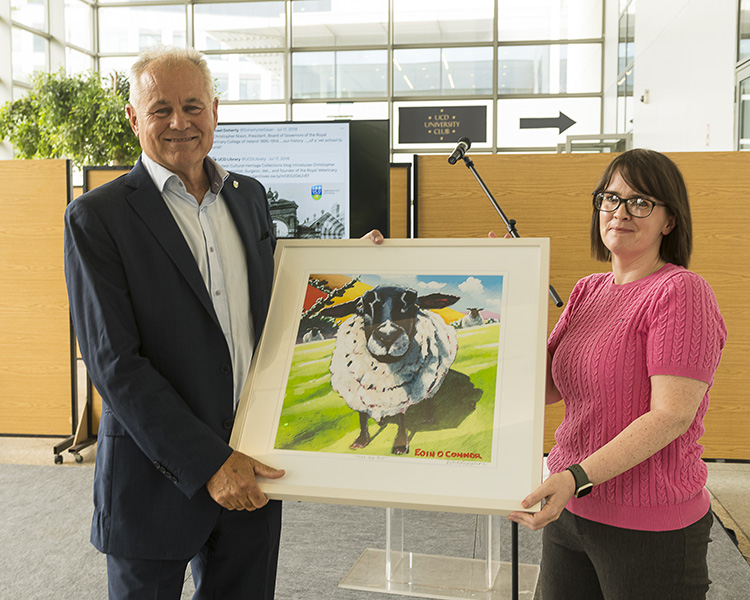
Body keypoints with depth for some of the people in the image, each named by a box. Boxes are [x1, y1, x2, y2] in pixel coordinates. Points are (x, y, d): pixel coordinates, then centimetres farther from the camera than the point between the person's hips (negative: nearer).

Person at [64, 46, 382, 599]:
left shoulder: (249, 196, 8)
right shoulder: (97, 217, -9)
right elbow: (114, 363, -15)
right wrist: (209, 462, -19)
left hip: (252, 465, 5)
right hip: (159, 470, -4)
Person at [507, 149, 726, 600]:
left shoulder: (680, 292, -14)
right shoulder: (587, 291, 8)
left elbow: (671, 415, -21)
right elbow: (544, 387, 5)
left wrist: (578, 477, -28)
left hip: (649, 528, -6)